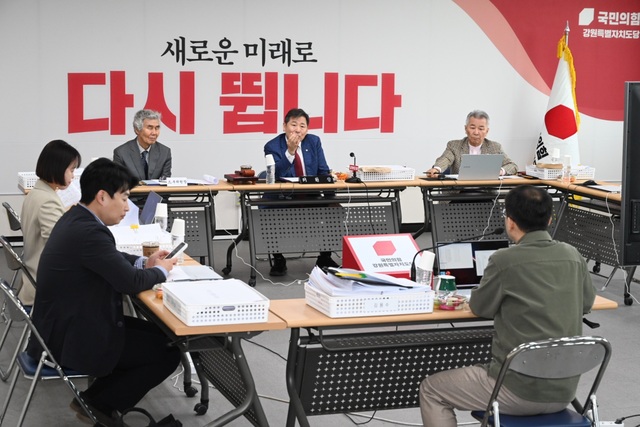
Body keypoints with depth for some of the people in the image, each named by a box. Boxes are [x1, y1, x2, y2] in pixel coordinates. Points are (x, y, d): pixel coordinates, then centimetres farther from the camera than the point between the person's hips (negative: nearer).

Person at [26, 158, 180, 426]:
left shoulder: (76, 218, 5)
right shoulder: (88, 231, -27)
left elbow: (111, 258, 22)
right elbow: (130, 282, -23)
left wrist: (144, 262, 7)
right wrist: (160, 271, -3)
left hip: (67, 323, 10)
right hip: (71, 337, -10)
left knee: (159, 334, 14)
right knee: (168, 353, -5)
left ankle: (100, 395, 17)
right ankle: (98, 404, 8)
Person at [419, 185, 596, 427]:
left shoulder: (504, 260, -16)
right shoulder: (573, 256, 0)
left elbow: (480, 308, 1)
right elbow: (586, 304, 18)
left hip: (521, 391, -6)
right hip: (564, 391, 6)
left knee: (431, 390, 14)